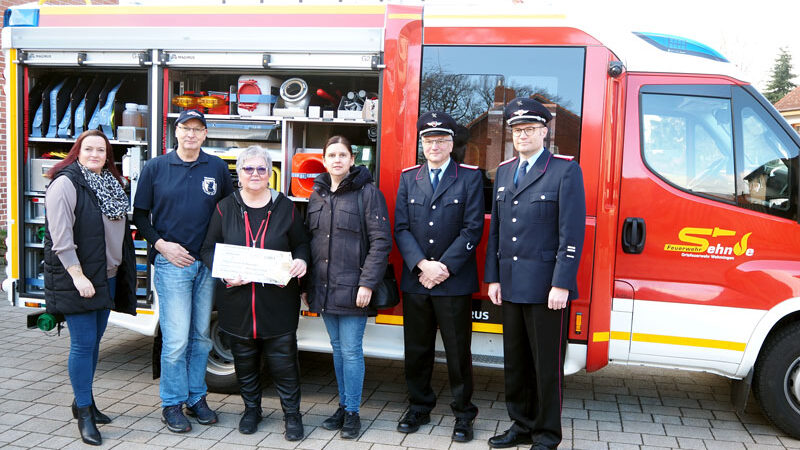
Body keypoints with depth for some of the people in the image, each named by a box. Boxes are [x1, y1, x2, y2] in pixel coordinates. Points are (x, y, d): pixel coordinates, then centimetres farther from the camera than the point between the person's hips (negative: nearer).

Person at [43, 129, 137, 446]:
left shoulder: (111, 184, 12)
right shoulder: (65, 184, -11)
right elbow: (60, 236, -17)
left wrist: (123, 271, 14)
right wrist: (78, 275, -21)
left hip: (107, 277, 7)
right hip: (76, 278, -7)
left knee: (94, 341, 15)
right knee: (83, 344, -3)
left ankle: (84, 401, 29)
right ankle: (84, 414, 8)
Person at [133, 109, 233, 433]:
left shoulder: (217, 168, 7)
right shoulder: (155, 168, 3)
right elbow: (140, 215, 6)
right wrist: (161, 245, -7)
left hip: (208, 263, 3)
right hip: (171, 263, -2)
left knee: (201, 336, 10)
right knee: (175, 339, -4)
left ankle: (196, 398, 24)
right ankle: (172, 404, 11)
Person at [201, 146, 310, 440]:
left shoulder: (285, 207, 4)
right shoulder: (225, 208, 4)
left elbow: (301, 243, 11)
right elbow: (209, 249, 6)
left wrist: (301, 261, -11)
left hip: (278, 302, -1)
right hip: (237, 302, 1)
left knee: (282, 359, 1)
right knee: (245, 360, 13)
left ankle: (292, 413, 17)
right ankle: (251, 409, 32)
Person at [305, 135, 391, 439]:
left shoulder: (367, 192, -6)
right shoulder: (317, 195, 12)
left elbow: (381, 241, -11)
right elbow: (308, 239, 16)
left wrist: (367, 283, -17)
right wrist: (307, 283, 11)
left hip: (351, 288, -6)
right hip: (323, 288, 6)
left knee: (351, 350, -1)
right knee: (337, 348, 14)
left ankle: (352, 412, 12)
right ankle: (343, 405, 26)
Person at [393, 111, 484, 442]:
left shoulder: (470, 177, 0)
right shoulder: (408, 178, 9)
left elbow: (473, 229, -7)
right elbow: (401, 228, 2)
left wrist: (443, 268, -13)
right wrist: (422, 265, -12)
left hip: (454, 282, -3)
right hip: (414, 281, 3)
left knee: (458, 351, 5)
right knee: (417, 350, 12)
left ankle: (463, 414, 19)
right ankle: (419, 408, 28)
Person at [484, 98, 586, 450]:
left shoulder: (566, 170, -5)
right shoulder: (504, 171, 14)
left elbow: (572, 232, -11)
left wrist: (561, 285, -17)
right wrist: (493, 278, 9)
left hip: (546, 286, -6)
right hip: (510, 286, 6)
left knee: (547, 364, 4)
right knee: (515, 363, 15)